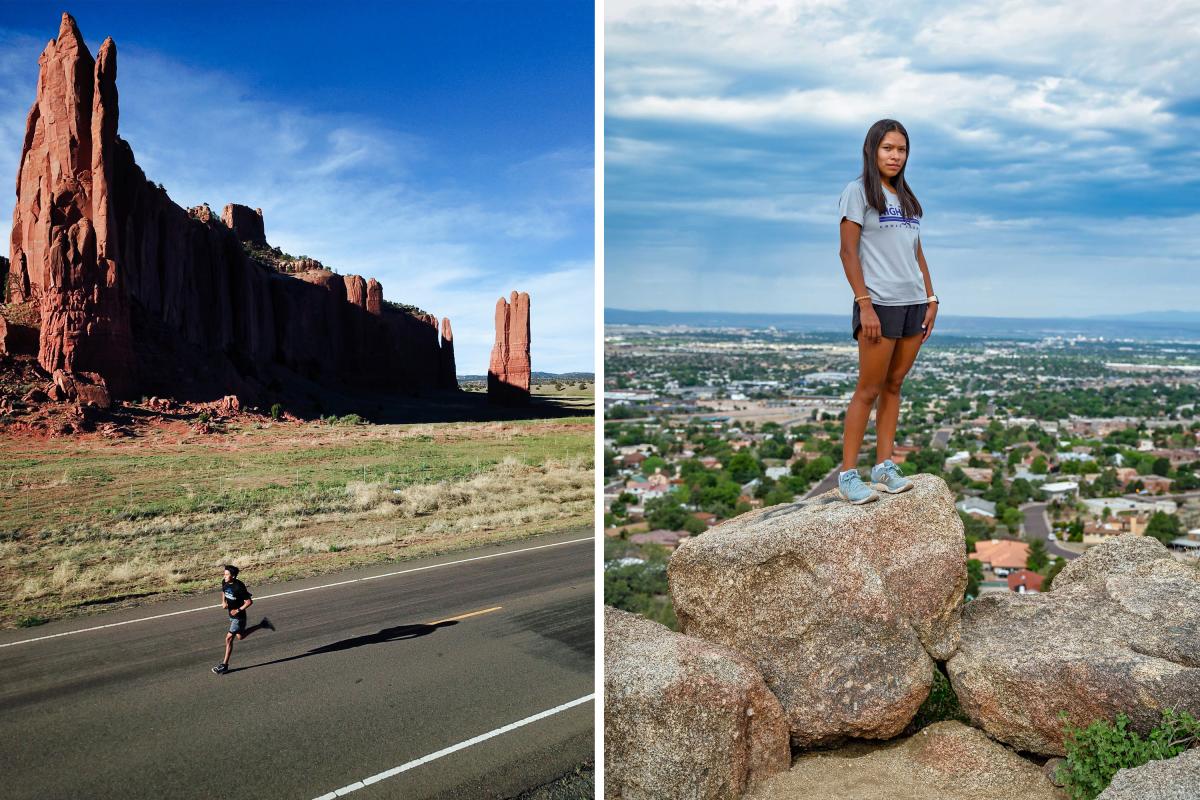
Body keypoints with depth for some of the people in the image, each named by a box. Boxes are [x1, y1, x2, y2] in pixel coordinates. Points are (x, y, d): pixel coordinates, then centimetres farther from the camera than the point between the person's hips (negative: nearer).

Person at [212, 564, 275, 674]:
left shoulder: (239, 587, -26)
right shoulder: (224, 582, -7)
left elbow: (249, 601, -21)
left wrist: (238, 610, -22)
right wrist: (223, 602, 1)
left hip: (239, 616, -8)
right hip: (231, 615, 8)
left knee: (229, 638, -8)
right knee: (240, 636, 23)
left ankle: (224, 665, 2)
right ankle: (262, 625, 38)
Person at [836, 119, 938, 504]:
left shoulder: (906, 198, 18)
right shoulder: (858, 191, -1)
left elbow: (917, 254, 19)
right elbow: (848, 252, -9)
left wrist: (930, 299, 10)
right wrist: (864, 305, -16)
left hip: (914, 304, 6)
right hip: (880, 305, -6)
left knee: (893, 386, 8)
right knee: (869, 390, -6)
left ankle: (884, 466, 13)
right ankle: (848, 475, 0)